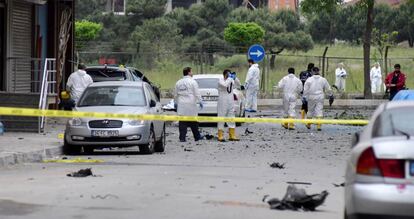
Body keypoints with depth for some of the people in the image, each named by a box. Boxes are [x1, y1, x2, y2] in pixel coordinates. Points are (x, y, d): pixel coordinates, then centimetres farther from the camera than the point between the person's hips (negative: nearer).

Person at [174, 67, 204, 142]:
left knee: (182, 123, 1)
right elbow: (197, 93, -9)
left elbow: (175, 94, 14)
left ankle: (182, 137, -5)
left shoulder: (179, 82, 9)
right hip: (191, 105, -3)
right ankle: (197, 137, 15)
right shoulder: (192, 82, -6)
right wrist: (200, 102, -3)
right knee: (193, 122, 6)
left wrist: (176, 103, 23)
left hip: (181, 105, 3)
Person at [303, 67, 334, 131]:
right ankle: (319, 125, -9)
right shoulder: (323, 80, 2)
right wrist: (331, 95, 21)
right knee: (319, 111, -1)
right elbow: (328, 89, 9)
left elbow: (305, 89, -6)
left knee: (310, 110, 13)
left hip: (311, 97, 0)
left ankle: (308, 125, 25)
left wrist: (304, 97, -2)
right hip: (320, 97, 0)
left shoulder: (309, 79, -3)